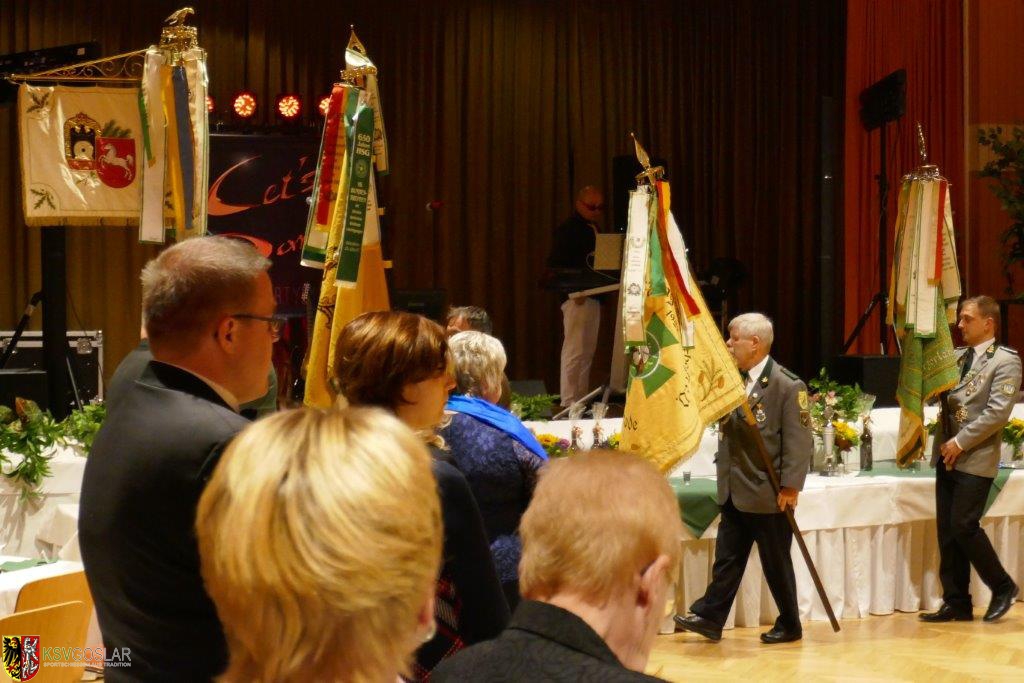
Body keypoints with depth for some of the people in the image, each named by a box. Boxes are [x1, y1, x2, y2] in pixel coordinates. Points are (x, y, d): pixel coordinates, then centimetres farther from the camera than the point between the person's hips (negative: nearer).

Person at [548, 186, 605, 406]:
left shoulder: (593, 229, 18)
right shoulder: (568, 230, -10)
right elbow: (555, 264, -16)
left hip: (593, 296, 10)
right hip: (577, 298, -10)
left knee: (587, 352, 12)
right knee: (575, 351, -10)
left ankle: (581, 400, 18)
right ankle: (569, 403, -9)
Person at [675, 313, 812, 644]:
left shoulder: (787, 385, -14)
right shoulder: (732, 378, 7)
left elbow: (799, 441, -15)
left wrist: (790, 486, -18)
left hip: (769, 493, -7)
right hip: (735, 492, 7)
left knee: (776, 563, 6)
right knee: (726, 558, 9)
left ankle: (789, 625, 19)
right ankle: (709, 617, 13)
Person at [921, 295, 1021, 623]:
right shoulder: (957, 356, 14)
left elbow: (998, 412, -16)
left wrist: (960, 442, -16)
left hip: (975, 459, -7)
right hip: (947, 457, 7)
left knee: (964, 526, -10)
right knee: (946, 531, 6)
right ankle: (957, 602, 13)